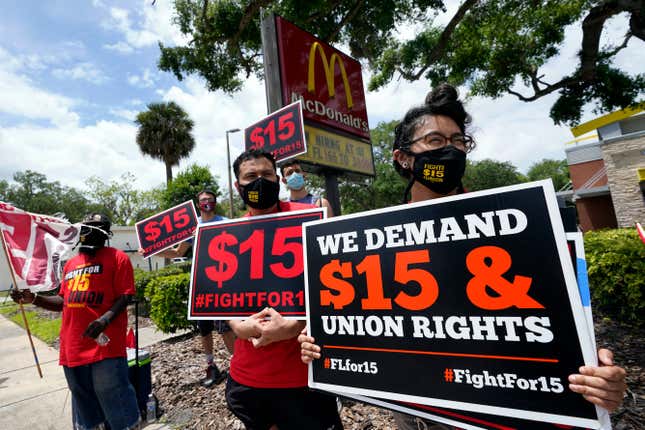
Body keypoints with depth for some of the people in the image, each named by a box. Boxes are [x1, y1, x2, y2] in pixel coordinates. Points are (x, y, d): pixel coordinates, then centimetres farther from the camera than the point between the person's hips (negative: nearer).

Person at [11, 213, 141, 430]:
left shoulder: (116, 257, -5)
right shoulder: (71, 263, 17)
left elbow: (125, 296, -12)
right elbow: (64, 302, 21)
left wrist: (105, 320, -25)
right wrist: (34, 299, 9)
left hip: (105, 344, -7)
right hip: (72, 346, 7)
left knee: (112, 397, 1)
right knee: (83, 399, 21)